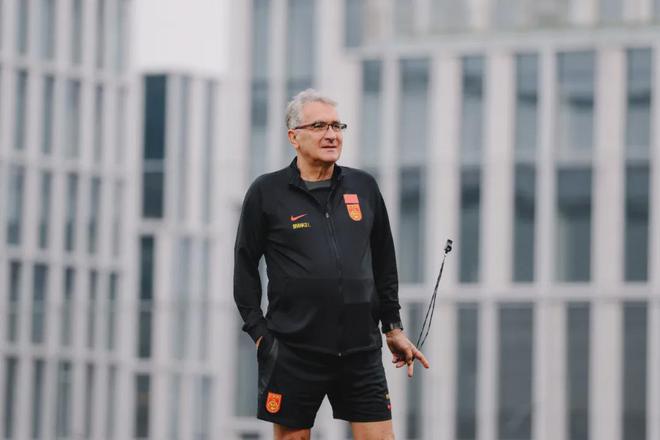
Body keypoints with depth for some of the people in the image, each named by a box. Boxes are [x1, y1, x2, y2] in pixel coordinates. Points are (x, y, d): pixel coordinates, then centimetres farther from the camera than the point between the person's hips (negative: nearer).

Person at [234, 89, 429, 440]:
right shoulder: (266, 192, 1)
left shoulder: (364, 187, 10)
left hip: (361, 349, 3)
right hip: (294, 352, -3)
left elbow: (384, 262, 18)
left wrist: (393, 326, 16)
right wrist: (259, 331, -2)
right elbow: (245, 266, 4)